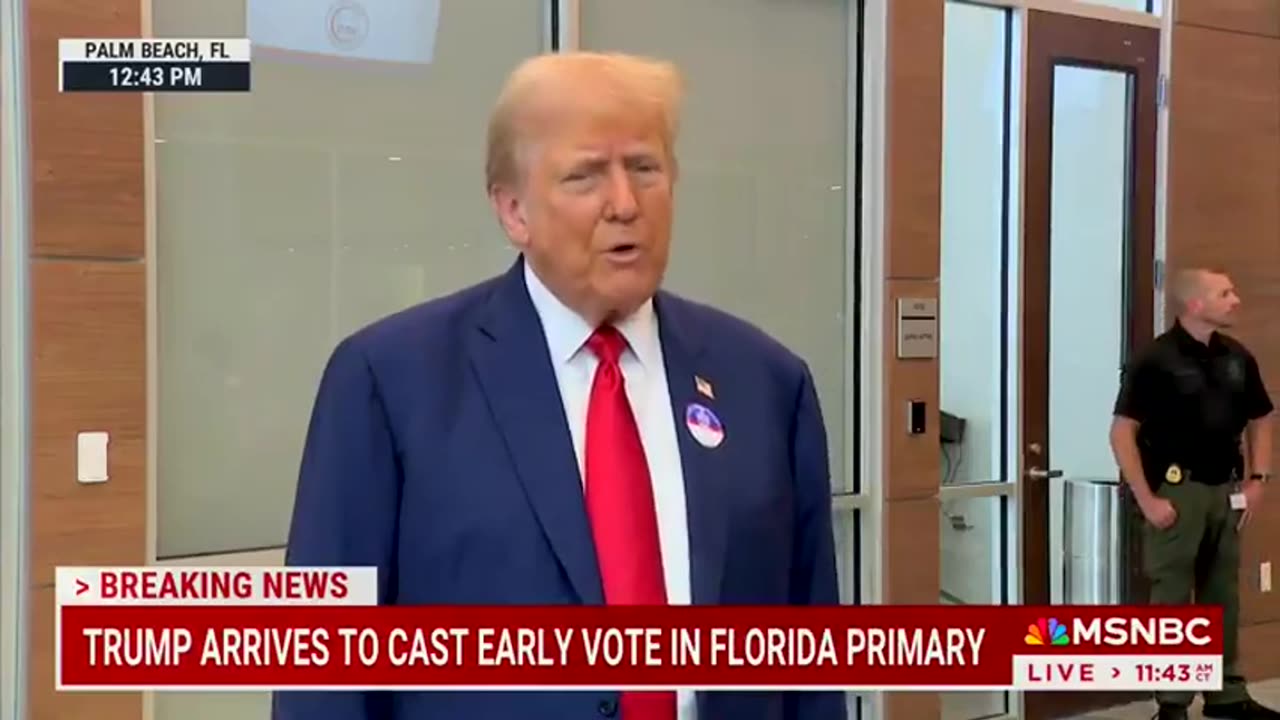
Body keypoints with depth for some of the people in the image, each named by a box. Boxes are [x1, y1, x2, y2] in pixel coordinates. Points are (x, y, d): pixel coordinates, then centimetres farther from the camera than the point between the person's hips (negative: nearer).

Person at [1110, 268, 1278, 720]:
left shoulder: (1237, 357, 6)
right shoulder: (1156, 360, -13)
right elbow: (1122, 432, -14)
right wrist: (1146, 499, -16)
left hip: (1226, 490, 6)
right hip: (1177, 490, -6)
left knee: (1223, 596, 15)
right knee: (1172, 599, 2)